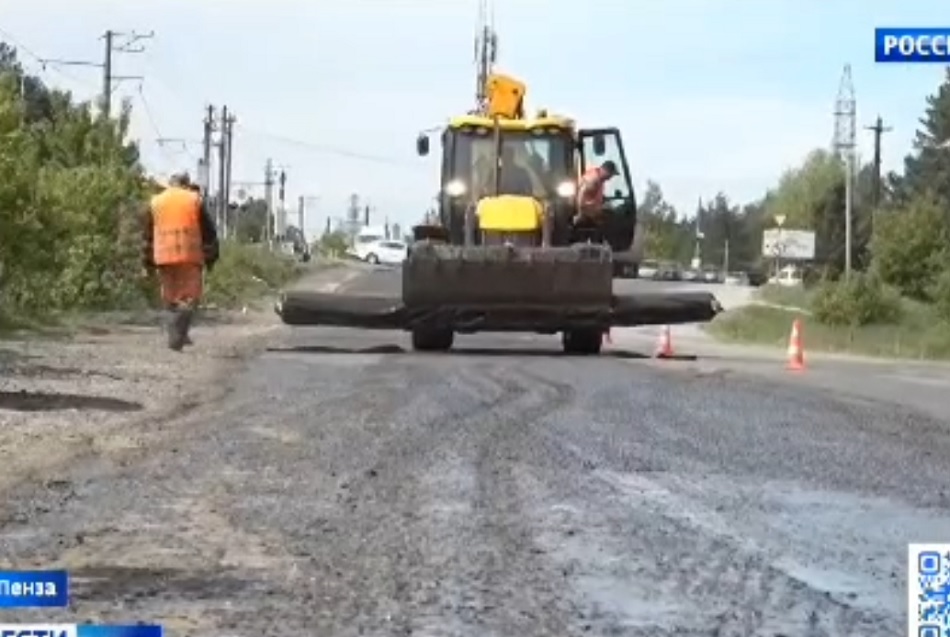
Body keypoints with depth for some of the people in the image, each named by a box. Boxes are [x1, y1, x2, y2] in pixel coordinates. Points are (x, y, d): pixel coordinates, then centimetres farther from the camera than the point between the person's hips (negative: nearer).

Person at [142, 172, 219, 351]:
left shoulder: (155, 202, 14)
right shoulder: (195, 200, 7)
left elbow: (147, 235, 14)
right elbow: (209, 232, 5)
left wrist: (148, 262, 18)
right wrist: (210, 257, 11)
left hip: (164, 257, 3)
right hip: (190, 256, -3)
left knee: (170, 298, 12)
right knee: (190, 295, -2)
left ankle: (175, 336, 12)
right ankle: (180, 333, -22)